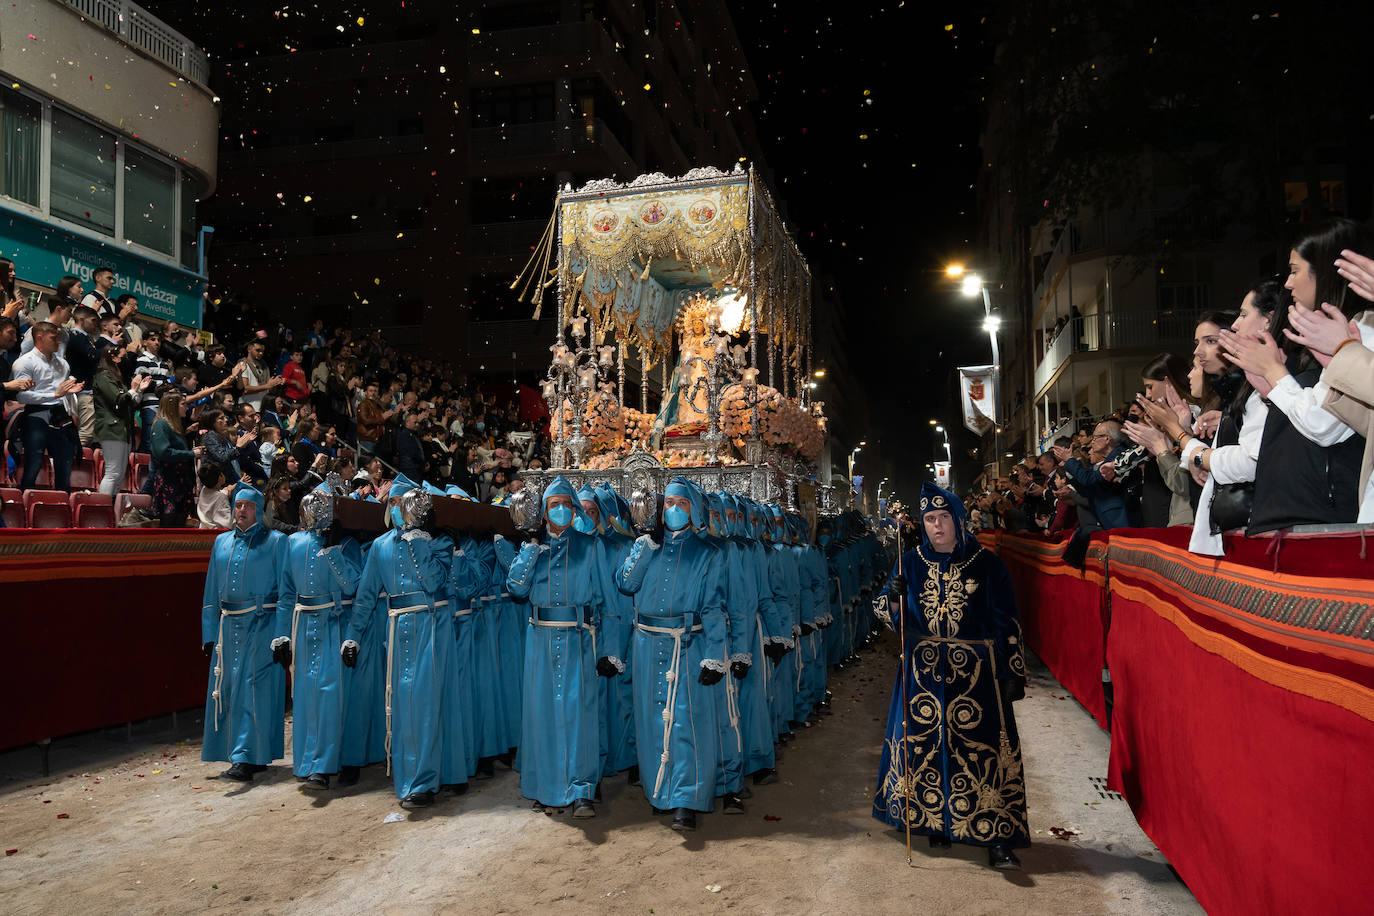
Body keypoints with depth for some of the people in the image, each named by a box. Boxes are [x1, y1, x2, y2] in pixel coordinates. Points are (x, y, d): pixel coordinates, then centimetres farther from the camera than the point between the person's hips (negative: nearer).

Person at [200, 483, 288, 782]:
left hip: (262, 625, -6)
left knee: (254, 690, -8)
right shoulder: (221, 543, 15)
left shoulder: (274, 541, 0)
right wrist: (209, 633, 12)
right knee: (229, 690, 7)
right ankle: (253, 757, 18)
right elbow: (212, 592, 18)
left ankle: (247, 759, -6)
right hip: (229, 625, 6)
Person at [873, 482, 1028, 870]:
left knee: (984, 748, -6)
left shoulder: (986, 563, -1)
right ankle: (938, 821, 25)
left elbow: (1007, 621, 0)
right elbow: (890, 616, 7)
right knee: (928, 745, 7)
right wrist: (893, 596, -15)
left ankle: (996, 838, 0)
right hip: (924, 670, 2)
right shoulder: (911, 564, 5)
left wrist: (1014, 672, -4)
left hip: (975, 670, -2)